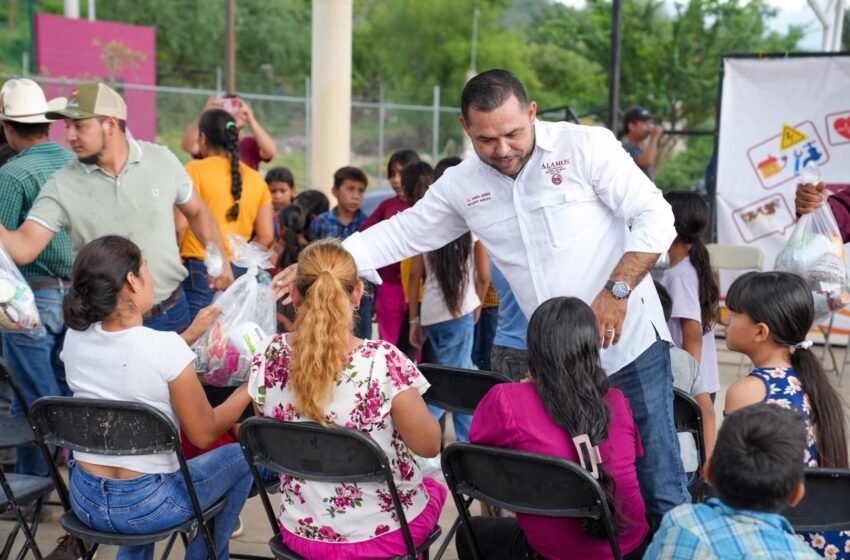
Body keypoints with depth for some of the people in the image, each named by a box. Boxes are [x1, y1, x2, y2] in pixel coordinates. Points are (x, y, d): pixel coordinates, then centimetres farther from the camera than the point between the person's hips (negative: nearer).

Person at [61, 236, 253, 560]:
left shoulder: (74, 338, -6)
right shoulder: (166, 347, -22)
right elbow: (204, 434, -11)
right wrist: (249, 388, 1)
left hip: (84, 501, 6)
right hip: (146, 506, -5)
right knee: (241, 457, 19)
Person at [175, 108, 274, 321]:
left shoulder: (196, 170, -5)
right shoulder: (255, 178, 9)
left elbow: (180, 225, -11)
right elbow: (266, 236, 9)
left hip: (199, 271, -5)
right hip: (239, 272, 5)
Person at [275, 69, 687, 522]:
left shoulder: (586, 146, -8)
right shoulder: (462, 186, 5)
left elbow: (654, 217, -9)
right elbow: (402, 233, 12)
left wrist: (617, 290, -20)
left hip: (630, 344, -4)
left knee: (659, 489, 1)